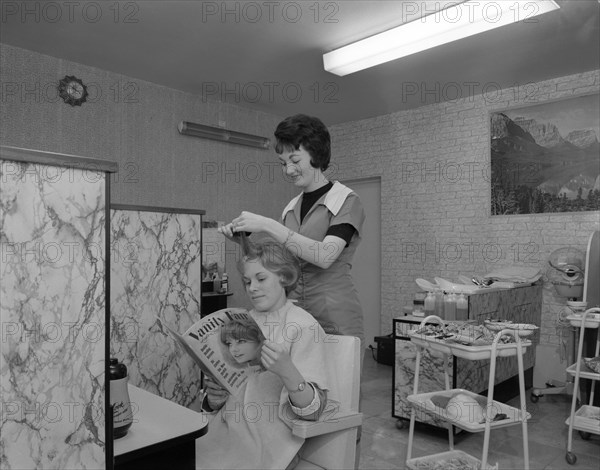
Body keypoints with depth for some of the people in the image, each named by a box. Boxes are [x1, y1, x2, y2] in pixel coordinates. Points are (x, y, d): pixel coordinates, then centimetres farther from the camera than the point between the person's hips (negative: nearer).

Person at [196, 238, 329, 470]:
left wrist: (287, 371, -29)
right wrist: (214, 399, -5)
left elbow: (314, 409, -12)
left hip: (267, 439, -4)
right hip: (225, 428, 5)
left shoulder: (303, 326, -6)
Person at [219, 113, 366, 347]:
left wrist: (267, 225, -20)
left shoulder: (346, 201, -5)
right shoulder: (291, 208, 12)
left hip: (334, 322, -4)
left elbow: (325, 256, -19)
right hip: (293, 319, 5)